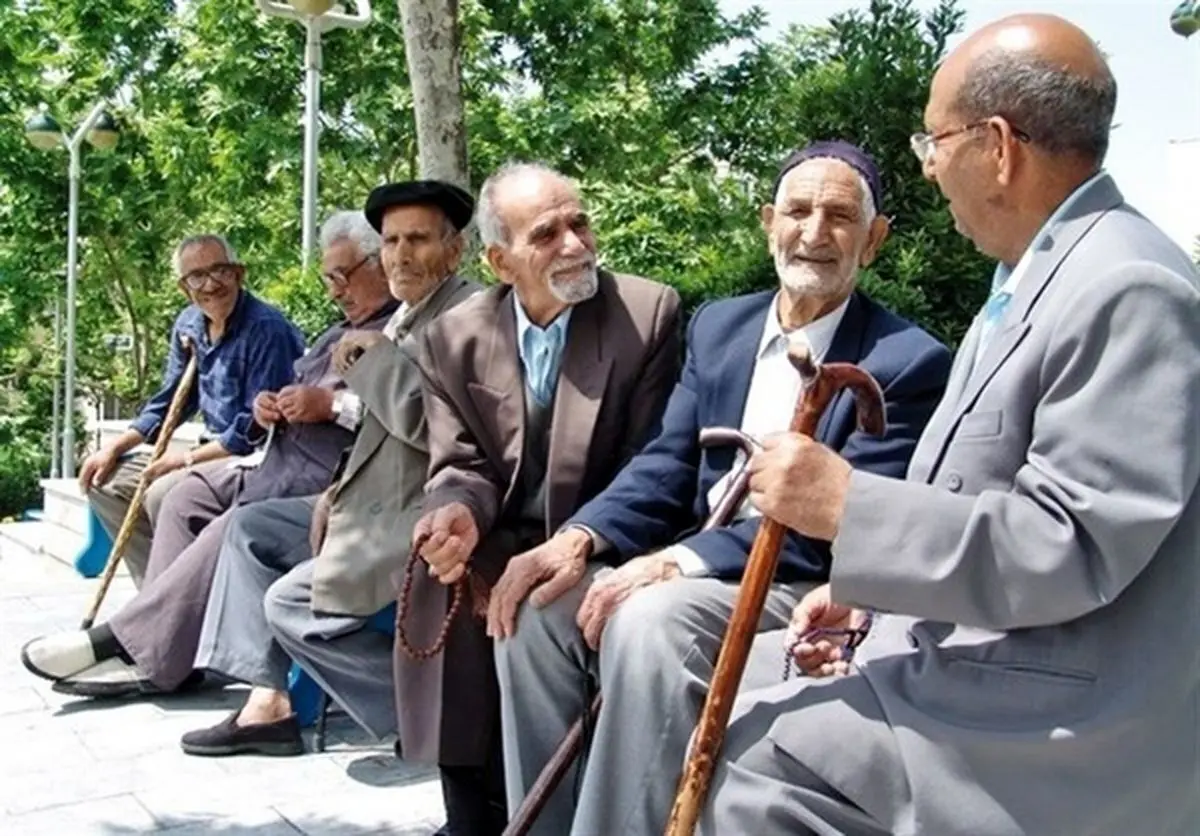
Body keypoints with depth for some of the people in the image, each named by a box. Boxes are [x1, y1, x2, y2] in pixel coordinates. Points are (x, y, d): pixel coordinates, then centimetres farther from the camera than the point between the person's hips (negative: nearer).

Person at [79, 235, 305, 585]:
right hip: (214, 452, 9)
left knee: (164, 493, -30)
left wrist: (189, 458, -17)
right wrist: (114, 448, 6)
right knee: (105, 481, 9)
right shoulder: (188, 326, 7)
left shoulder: (266, 329, -19)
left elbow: (259, 428, -22)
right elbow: (168, 402, 17)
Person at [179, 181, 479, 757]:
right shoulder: (407, 318, 14)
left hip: (422, 516, -11)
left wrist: (372, 352, -14)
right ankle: (268, 701, 11)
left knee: (290, 603, -14)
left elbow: (424, 420, -28)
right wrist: (338, 492, 6)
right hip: (378, 505, 11)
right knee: (251, 526, 13)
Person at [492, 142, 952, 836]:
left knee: (650, 620, -32)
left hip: (806, 592, -6)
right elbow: (667, 465, 8)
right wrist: (581, 539, -12)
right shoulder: (718, 325, 11)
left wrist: (679, 561, -26)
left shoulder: (909, 363, -9)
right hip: (692, 565, 6)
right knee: (539, 602, -14)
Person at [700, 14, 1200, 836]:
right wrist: (874, 596, 6)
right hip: (979, 669, 9)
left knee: (748, 753, -7)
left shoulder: (1129, 290, -21)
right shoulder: (1039, 276, 12)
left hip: (1051, 729, -9)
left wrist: (846, 503, -25)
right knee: (749, 746, 9)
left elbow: (1066, 549, -27)